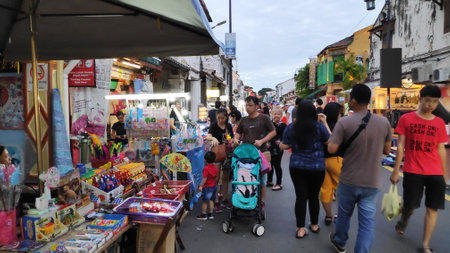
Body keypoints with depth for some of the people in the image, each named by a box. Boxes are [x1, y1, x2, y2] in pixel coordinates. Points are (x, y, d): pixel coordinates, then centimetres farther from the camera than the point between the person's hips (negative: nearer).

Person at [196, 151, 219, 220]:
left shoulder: (206, 168, -18)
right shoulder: (215, 168, 2)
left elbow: (204, 178, -20)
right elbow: (217, 178, 8)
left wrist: (201, 185, -17)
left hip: (207, 187, -7)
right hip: (213, 186, 7)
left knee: (204, 201, 4)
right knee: (211, 200, 15)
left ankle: (203, 215, 11)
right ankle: (210, 214, 21)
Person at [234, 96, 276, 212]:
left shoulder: (264, 118, 0)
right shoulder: (244, 120, 12)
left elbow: (273, 132, 1)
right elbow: (238, 132, 21)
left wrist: (261, 141, -11)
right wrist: (236, 139, -2)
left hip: (261, 152, -3)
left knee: (261, 178, 4)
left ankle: (262, 202, 17)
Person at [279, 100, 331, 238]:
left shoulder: (290, 128, -5)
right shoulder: (319, 126, -12)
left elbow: (284, 146, -1)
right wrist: (325, 123, 5)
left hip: (296, 167, 1)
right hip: (316, 167, -1)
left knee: (301, 196, 6)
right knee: (314, 196, 14)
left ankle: (301, 229, 10)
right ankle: (314, 225, 31)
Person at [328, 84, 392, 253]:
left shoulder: (344, 123, -16)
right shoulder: (384, 122, -5)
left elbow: (332, 149, -18)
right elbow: (387, 150, 5)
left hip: (348, 181, -1)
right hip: (372, 183, 1)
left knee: (344, 214, 21)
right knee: (367, 222, 10)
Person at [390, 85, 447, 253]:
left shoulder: (440, 123, 8)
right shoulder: (406, 119, -1)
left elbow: (441, 150, 12)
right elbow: (400, 146, -1)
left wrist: (444, 174, 12)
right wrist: (395, 171, -2)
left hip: (435, 173, 3)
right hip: (412, 171, -2)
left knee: (432, 208, 3)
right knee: (410, 206, 3)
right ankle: (403, 221, 38)